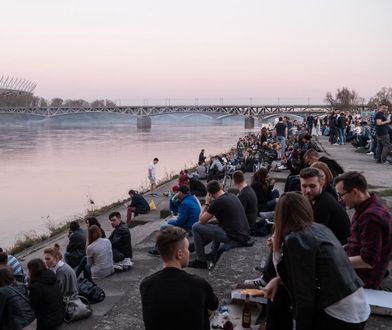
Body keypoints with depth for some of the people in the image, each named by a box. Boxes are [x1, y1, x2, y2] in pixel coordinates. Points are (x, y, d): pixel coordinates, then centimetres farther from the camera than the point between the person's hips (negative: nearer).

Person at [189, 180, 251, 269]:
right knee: (215, 225, 35)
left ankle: (201, 261, 9)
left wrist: (207, 203, 5)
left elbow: (202, 220, -3)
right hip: (244, 236, 9)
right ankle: (214, 255, 38)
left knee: (196, 227, 1)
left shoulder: (218, 202, -14)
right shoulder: (233, 196, 11)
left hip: (234, 238, -9)